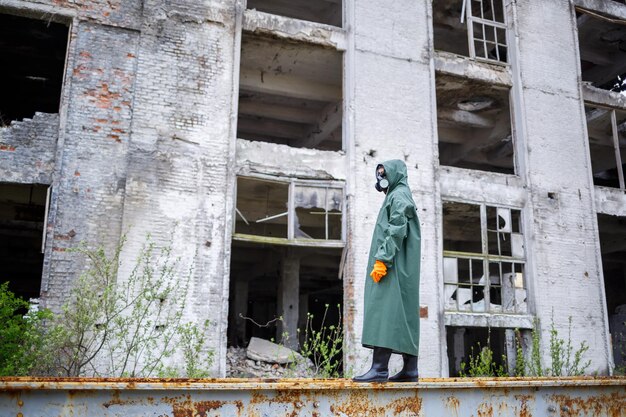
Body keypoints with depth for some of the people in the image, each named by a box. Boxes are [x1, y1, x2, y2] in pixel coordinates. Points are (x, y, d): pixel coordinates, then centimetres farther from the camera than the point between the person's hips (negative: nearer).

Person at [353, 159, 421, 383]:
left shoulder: (399, 195, -5)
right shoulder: (396, 197, 26)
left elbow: (396, 231, -17)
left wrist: (382, 260, -23)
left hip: (394, 266, -10)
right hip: (396, 267, 10)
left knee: (384, 312, -16)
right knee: (403, 314, 5)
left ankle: (379, 368, -20)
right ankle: (410, 369, 6)